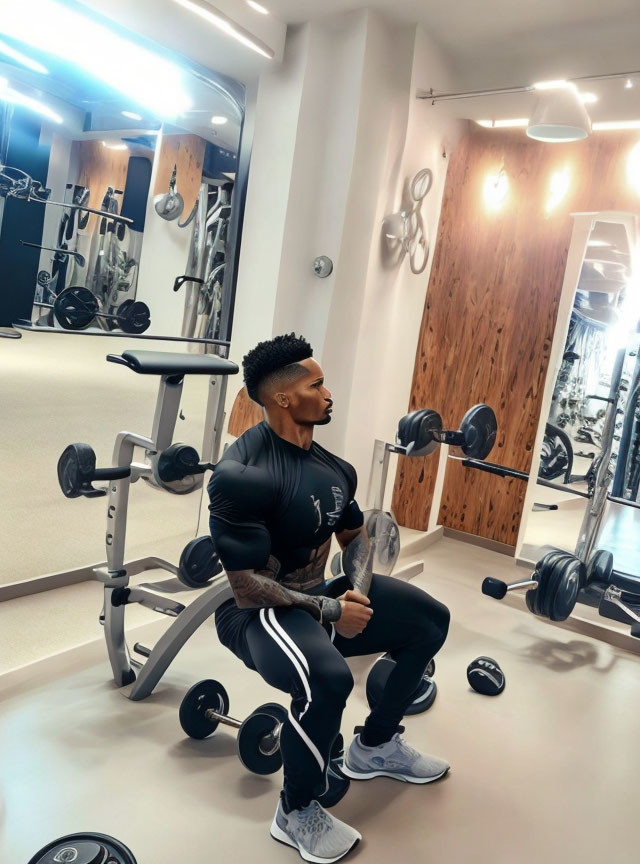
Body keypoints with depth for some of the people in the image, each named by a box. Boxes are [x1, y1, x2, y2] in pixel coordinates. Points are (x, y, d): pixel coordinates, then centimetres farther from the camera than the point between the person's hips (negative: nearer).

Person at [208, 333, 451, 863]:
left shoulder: (331, 465, 1)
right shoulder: (245, 475, -26)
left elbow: (356, 535, 16)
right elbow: (246, 586, -25)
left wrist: (360, 590, -3)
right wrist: (331, 611, -20)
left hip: (318, 593, 9)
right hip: (258, 610, -9)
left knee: (429, 621, 11)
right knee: (328, 679, -37)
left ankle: (376, 747, 28)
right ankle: (298, 813, -5)